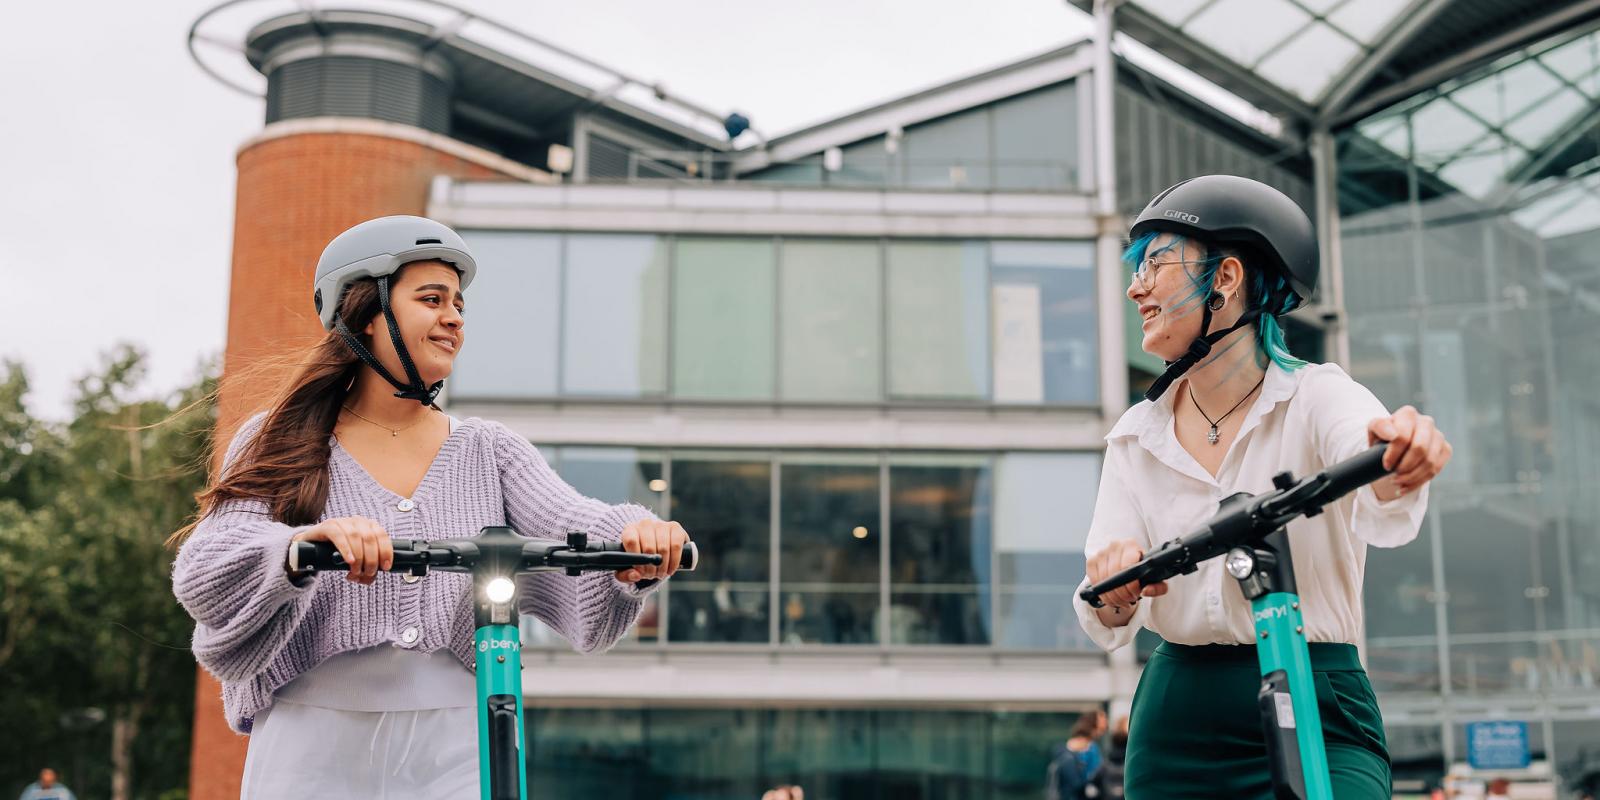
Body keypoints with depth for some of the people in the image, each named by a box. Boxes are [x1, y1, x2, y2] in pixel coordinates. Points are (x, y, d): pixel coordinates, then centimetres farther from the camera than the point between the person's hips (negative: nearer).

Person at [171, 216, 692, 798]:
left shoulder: (490, 453, 9)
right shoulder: (277, 445, 3)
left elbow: (568, 522, -7)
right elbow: (202, 576, -10)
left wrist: (635, 537, -31)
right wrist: (303, 544, -32)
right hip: (315, 753, -1)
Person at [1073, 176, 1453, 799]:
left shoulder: (1318, 397, -4)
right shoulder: (1135, 438, 6)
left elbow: (1380, 513, -26)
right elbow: (1108, 625, -3)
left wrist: (1396, 463, -49)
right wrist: (1115, 590, -26)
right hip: (1174, 731, 4)